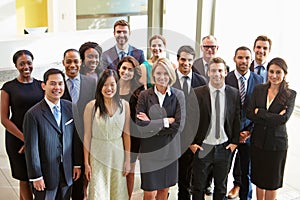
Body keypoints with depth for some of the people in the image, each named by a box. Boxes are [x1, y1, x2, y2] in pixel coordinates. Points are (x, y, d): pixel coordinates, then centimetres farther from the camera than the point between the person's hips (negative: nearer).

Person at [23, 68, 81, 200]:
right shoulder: (33, 114, -16)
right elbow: (31, 148, -14)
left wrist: (77, 164, 6)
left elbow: (75, 138, 5)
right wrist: (36, 176, -12)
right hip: (46, 173, -4)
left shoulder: (70, 108, 0)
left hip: (67, 172, 4)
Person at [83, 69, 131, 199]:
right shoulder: (91, 106, -8)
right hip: (97, 156, -2)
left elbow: (126, 134, 4)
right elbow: (87, 136, -5)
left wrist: (128, 160, 4)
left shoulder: (124, 105, -1)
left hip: (118, 155, 2)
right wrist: (86, 163, -5)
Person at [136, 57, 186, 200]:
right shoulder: (144, 95, -4)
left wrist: (152, 123, -13)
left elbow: (179, 126, -12)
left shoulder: (178, 95, -3)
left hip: (169, 149, 1)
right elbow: (140, 125, -14)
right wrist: (167, 121, -15)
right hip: (149, 149, -1)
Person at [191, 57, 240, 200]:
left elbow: (236, 119, 5)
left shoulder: (234, 93, -1)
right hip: (202, 147, -2)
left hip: (224, 148, 2)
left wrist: (234, 141, 0)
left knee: (221, 188, 17)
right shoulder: (197, 93, -8)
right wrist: (191, 142, -6)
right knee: (198, 187, 10)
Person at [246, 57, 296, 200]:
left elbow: (283, 119, -19)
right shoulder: (258, 89, 1)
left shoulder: (290, 95, -6)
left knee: (272, 180, 11)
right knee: (259, 178, 13)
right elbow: (249, 114, -7)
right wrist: (273, 118, -16)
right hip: (258, 140, 3)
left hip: (276, 142, -2)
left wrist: (259, 112, -15)